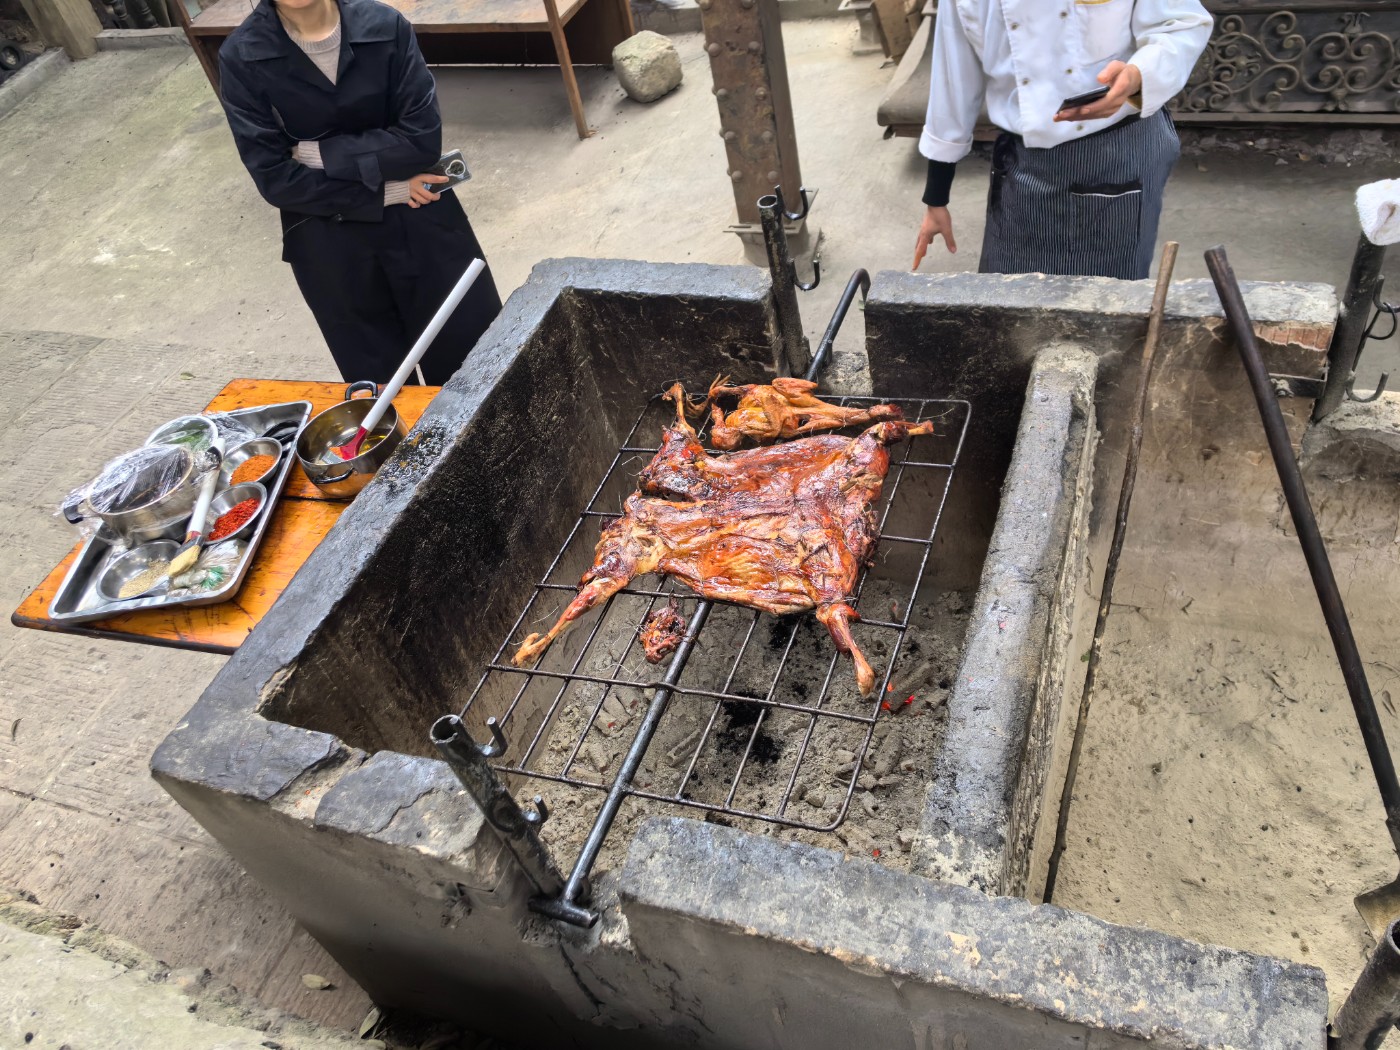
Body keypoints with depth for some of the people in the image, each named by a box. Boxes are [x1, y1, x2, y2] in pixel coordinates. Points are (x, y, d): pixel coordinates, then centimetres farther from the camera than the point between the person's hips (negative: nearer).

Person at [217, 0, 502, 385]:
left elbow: (423, 139, -13)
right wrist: (385, 192, -15)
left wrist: (321, 155, -15)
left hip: (421, 224, 1)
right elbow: (275, 180, -12)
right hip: (328, 249, 0)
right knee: (380, 391, 14)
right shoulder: (242, 57, -9)